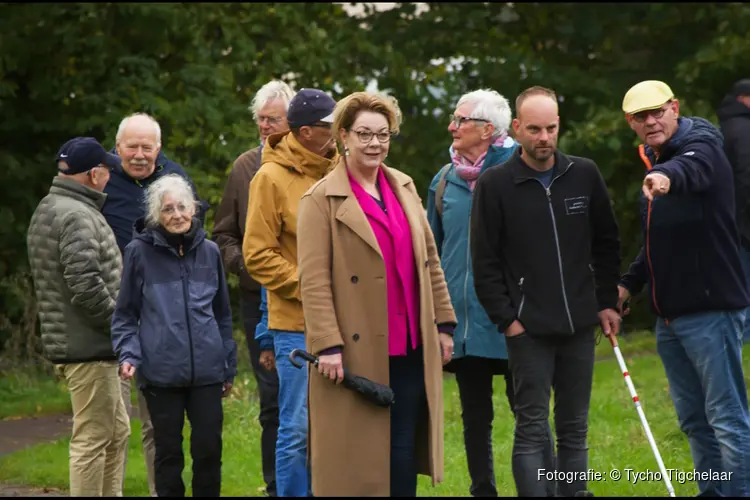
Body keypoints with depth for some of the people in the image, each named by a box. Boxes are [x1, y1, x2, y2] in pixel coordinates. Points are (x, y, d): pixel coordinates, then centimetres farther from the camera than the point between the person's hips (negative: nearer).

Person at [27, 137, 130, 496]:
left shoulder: (46, 211, 16)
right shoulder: (77, 216, -17)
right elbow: (86, 285, -25)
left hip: (66, 341, 10)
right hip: (89, 348, -10)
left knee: (117, 430, 18)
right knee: (92, 439, -7)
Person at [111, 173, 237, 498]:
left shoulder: (209, 252, 9)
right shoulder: (140, 252, 0)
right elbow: (125, 314, 6)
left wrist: (229, 367, 18)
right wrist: (128, 354, -9)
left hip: (207, 370, 2)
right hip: (161, 371, -2)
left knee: (209, 448, 1)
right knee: (169, 451, 5)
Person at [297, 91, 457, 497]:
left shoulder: (404, 187, 13)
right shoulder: (321, 200, -6)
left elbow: (429, 261, 16)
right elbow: (313, 280, -11)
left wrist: (443, 324, 12)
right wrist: (328, 345, -18)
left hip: (410, 347, 5)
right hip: (358, 349, -5)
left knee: (403, 450, 6)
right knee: (355, 455, 0)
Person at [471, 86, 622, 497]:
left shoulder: (585, 175, 4)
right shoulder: (495, 184, -6)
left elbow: (606, 244, 13)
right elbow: (484, 262, -5)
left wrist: (607, 303, 8)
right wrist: (506, 319, -9)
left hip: (580, 326, 4)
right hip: (528, 330, -4)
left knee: (575, 429, 9)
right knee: (532, 430, -4)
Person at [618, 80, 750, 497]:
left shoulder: (701, 145, -10)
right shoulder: (656, 162, 16)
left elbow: (694, 167, -38)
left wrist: (668, 176, -59)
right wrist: (629, 284, 15)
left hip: (711, 310, -9)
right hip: (670, 315, 9)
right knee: (694, 420, 13)